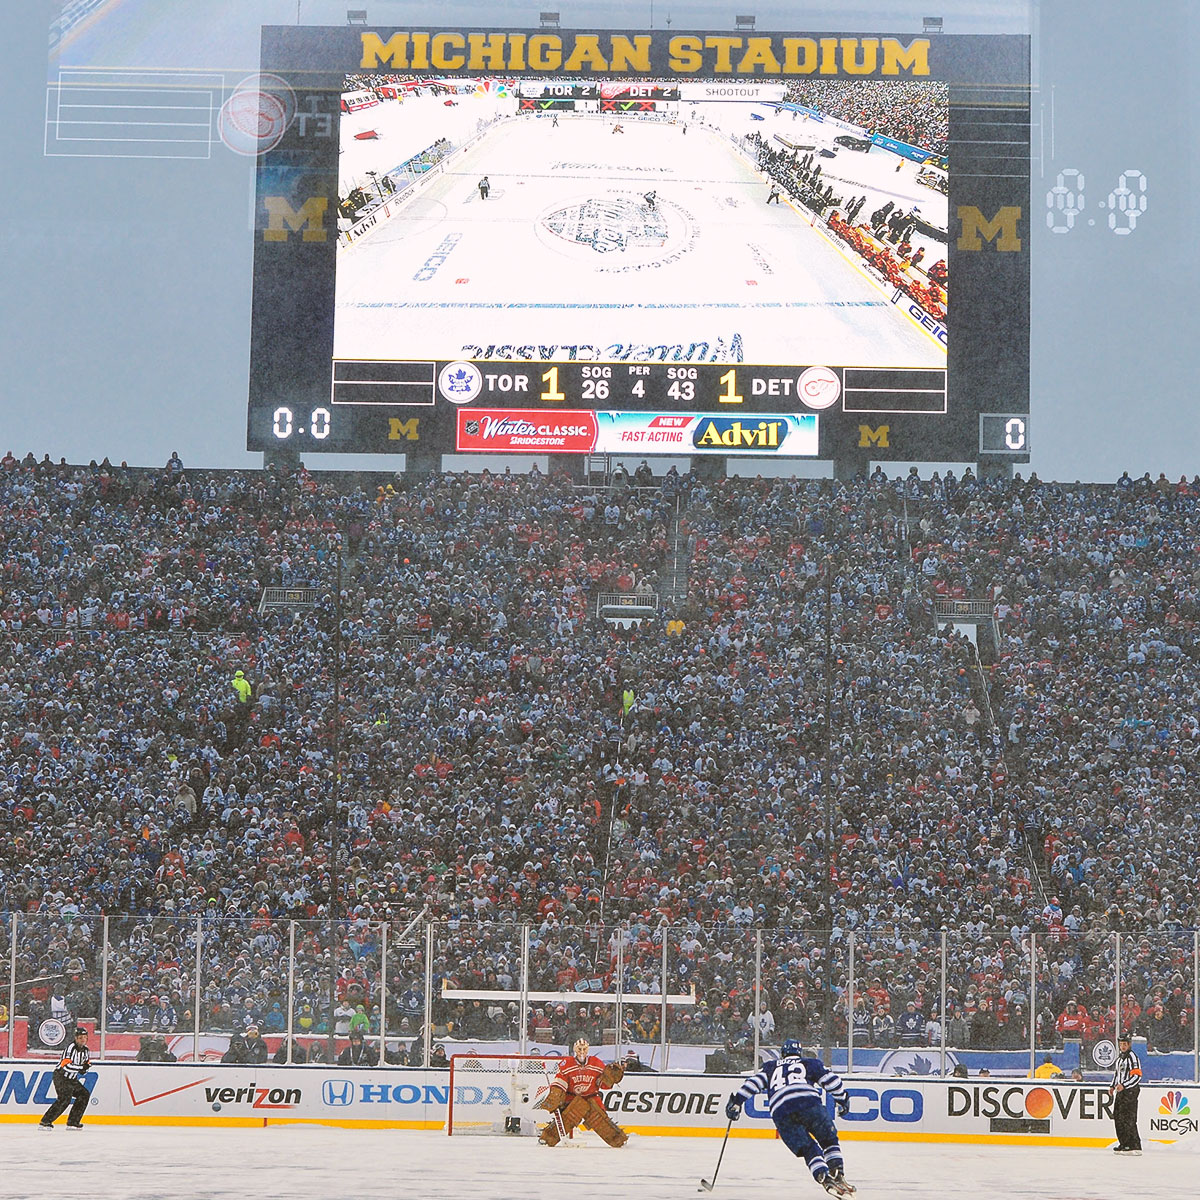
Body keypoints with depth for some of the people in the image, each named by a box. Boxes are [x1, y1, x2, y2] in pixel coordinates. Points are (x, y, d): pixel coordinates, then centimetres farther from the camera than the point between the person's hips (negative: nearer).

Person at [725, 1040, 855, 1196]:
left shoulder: (770, 1066, 31)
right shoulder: (811, 1063, 28)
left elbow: (754, 1081, 18)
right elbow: (830, 1079, 19)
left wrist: (736, 1101, 17)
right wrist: (843, 1100, 30)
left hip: (780, 1111, 1)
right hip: (809, 1102, -1)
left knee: (808, 1149, 5)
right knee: (829, 1140, 16)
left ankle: (825, 1179, -17)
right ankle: (838, 1176, -3)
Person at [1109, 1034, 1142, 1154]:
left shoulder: (1132, 1057, -11)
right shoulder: (1120, 1057, 19)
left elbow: (1137, 1076, -19)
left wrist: (1123, 1085, -25)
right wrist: (1113, 1086, 18)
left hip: (1130, 1091, -10)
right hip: (1121, 1091, 10)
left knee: (1128, 1118, -14)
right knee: (1117, 1116, 12)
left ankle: (1135, 1147, -15)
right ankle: (1124, 1144, 21)